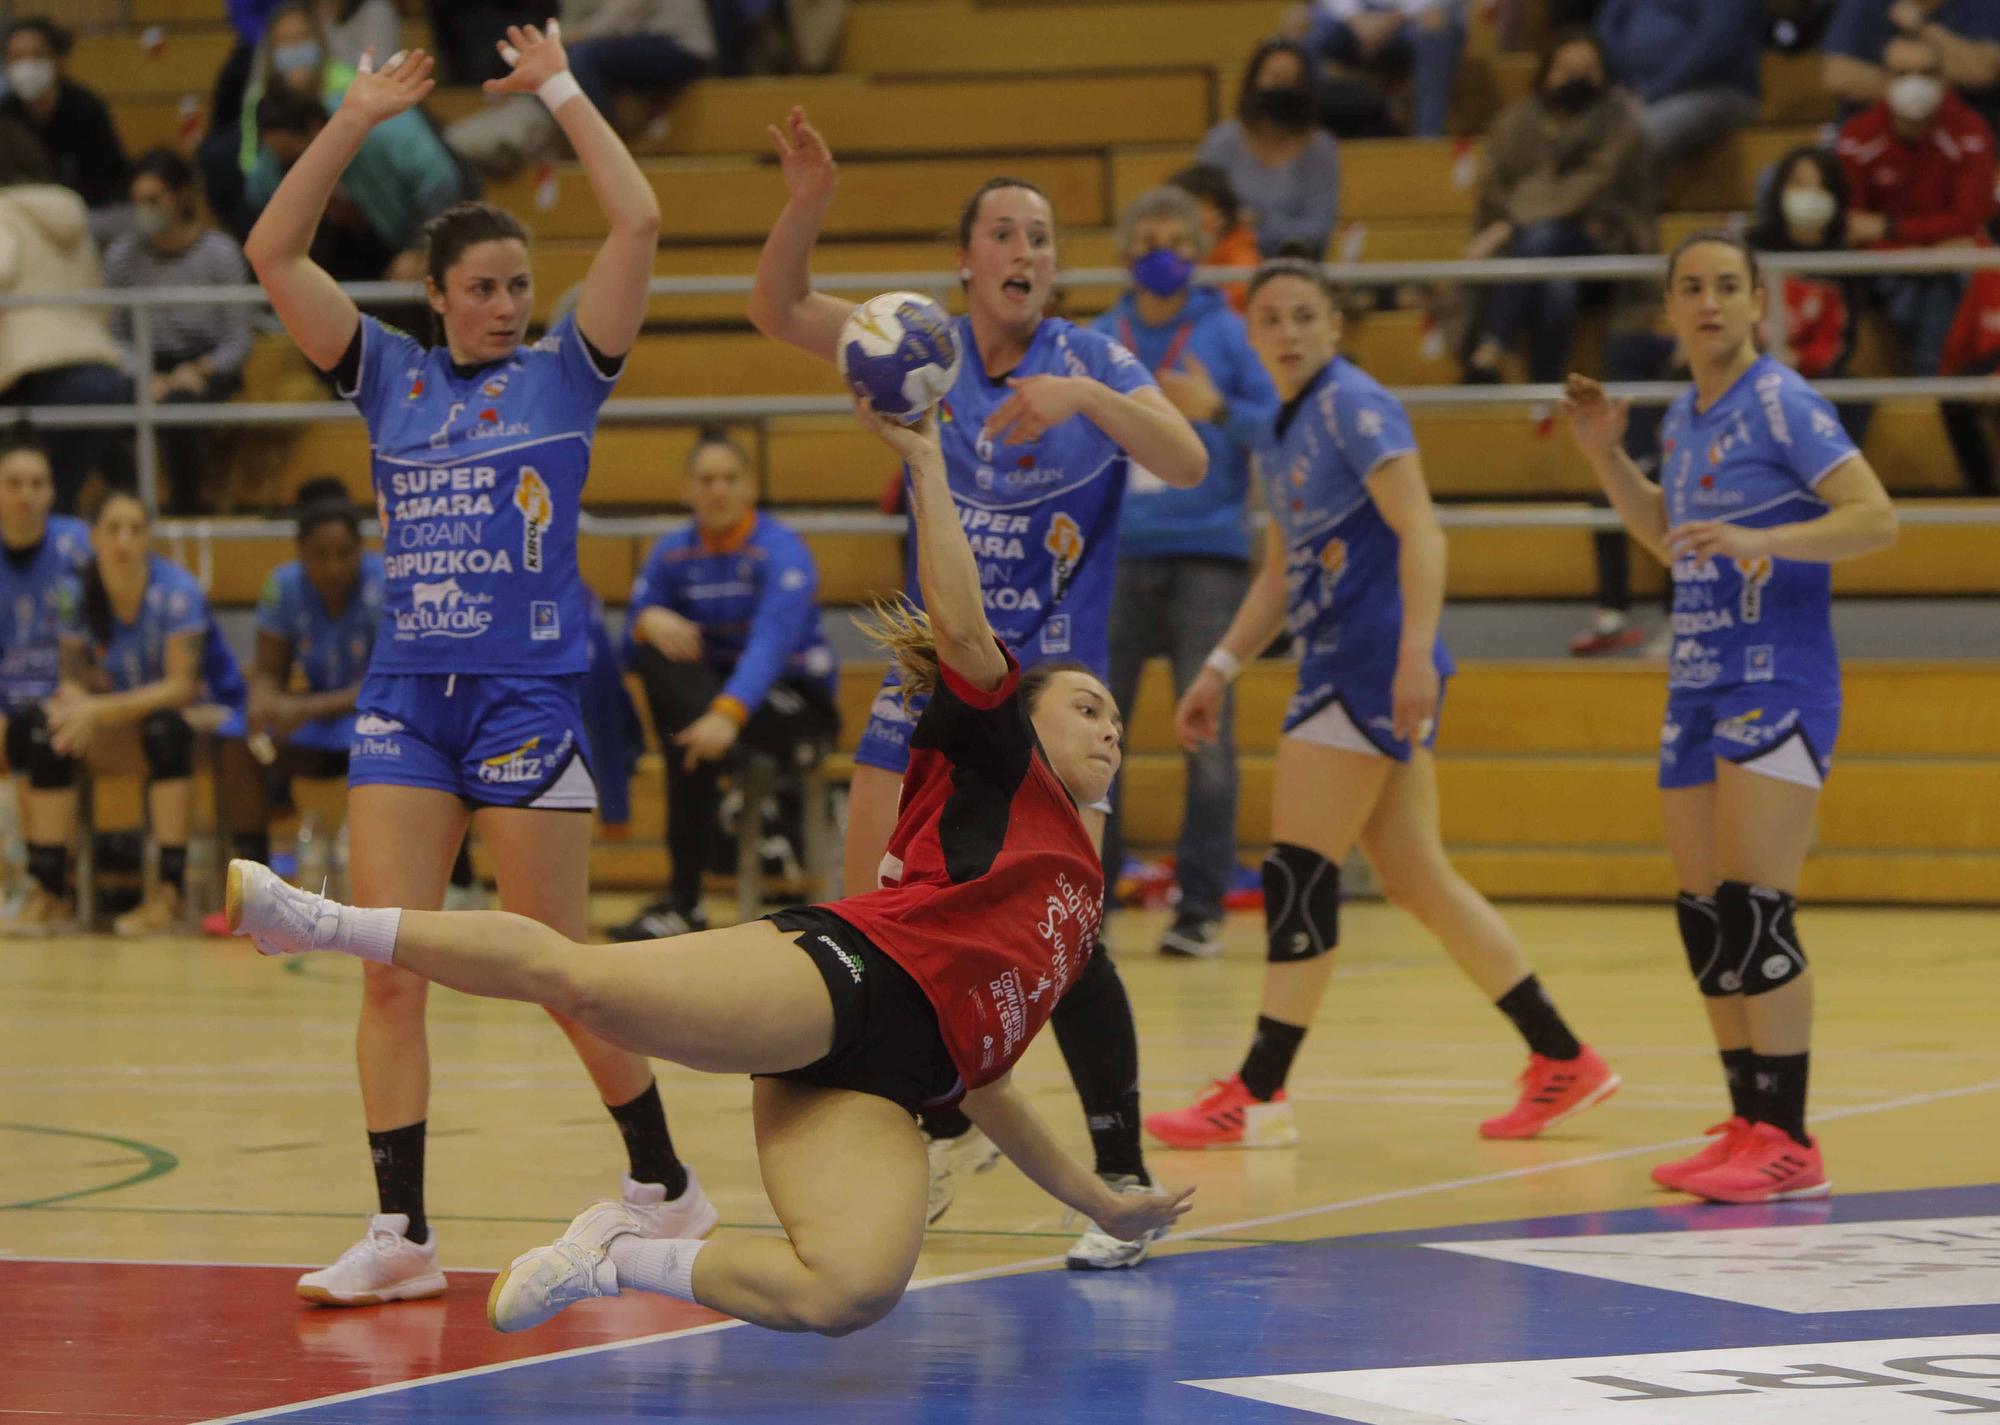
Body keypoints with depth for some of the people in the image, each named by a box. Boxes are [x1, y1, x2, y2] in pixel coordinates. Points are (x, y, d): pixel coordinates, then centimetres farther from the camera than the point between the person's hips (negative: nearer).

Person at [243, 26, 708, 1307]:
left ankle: (667, 1189, 16)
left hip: (530, 696, -3)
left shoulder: (563, 373, 2)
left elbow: (639, 223, -8)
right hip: (404, 698, 3)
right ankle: (403, 1234, -1)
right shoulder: (393, 379, 10)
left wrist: (561, 92, -3)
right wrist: (358, 118, 1)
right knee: (388, 973, -4)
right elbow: (274, 253, 5)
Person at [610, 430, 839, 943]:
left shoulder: (780, 551, -16)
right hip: (714, 685, 5)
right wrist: (649, 622, -28)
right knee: (655, 651, -25)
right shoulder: (674, 553, 2)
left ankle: (683, 902, -25)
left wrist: (728, 713, -51)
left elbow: (773, 642, -33)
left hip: (797, 700, -5)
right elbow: (631, 651, -2)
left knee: (698, 738, -34)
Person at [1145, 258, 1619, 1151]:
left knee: (1300, 871, -9)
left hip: (1372, 667, -9)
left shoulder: (1354, 408, -9)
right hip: (1337, 668, 9)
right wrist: (1220, 670, 20)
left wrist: (1415, 654, -27)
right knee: (1415, 878, 9)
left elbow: (1419, 531, -18)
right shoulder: (1280, 435, 17)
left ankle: (1259, 1095, -6)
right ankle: (1564, 1062, 13)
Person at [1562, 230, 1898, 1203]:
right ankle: (1749, 1125, 13)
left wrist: (1764, 539, -29)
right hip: (1698, 686, 8)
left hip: (1777, 685, -8)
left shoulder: (1781, 404, -9)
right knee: (1704, 916, 7)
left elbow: (1876, 517, -17)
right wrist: (1606, 458, 17)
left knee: (1754, 911, -13)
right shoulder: (1684, 419, 14)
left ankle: (1787, 1142, -10)